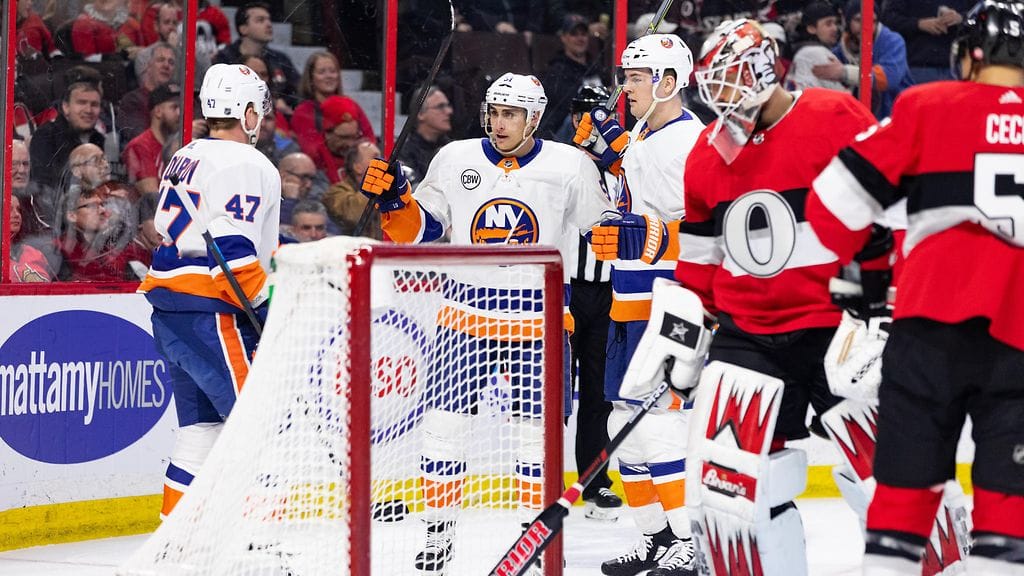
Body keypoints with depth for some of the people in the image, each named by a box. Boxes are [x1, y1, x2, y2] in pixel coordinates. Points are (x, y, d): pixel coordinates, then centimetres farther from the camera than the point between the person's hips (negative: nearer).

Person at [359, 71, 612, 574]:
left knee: (537, 424, 2)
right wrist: (393, 199, -11)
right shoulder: (456, 159, 0)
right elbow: (420, 228, 7)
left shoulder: (569, 166, -3)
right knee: (445, 420, -1)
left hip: (536, 312, -1)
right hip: (466, 307, 1)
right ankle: (438, 533, 11)